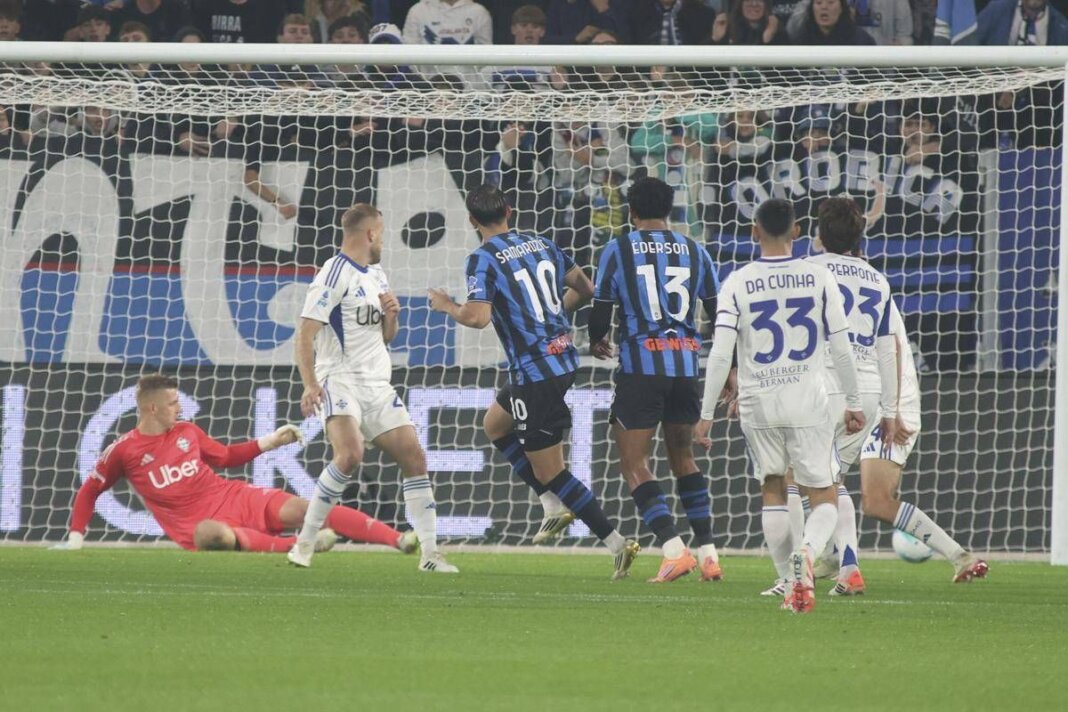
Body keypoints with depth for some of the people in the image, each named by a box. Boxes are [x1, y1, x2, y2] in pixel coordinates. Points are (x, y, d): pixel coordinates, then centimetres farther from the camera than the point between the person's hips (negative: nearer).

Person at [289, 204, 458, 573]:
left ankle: (430, 554, 4)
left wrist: (392, 314, 5)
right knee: (350, 455, -28)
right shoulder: (335, 274, -9)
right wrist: (310, 385, -27)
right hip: (340, 381, -8)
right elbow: (305, 334, -15)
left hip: (377, 386, 8)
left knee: (414, 458, -1)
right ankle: (304, 544, -17)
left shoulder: (377, 276, 18)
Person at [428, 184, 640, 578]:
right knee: (495, 424, 29)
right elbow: (585, 290, 13)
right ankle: (555, 505, 24)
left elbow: (478, 317, -22)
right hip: (563, 357, 8)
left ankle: (617, 543, -5)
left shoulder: (483, 259, -12)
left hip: (535, 372, -8)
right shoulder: (541, 244, 9)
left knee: (549, 472, 0)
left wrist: (446, 306, -1)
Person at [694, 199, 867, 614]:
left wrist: (707, 414, -3)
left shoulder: (737, 283, -3)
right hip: (809, 405, 0)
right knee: (824, 498, 6)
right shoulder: (819, 278, -1)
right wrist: (853, 403, 10)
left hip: (758, 404, 1)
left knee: (772, 491, 18)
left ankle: (790, 584, 11)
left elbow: (720, 354, -8)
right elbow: (841, 348, 0)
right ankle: (806, 552, -25)